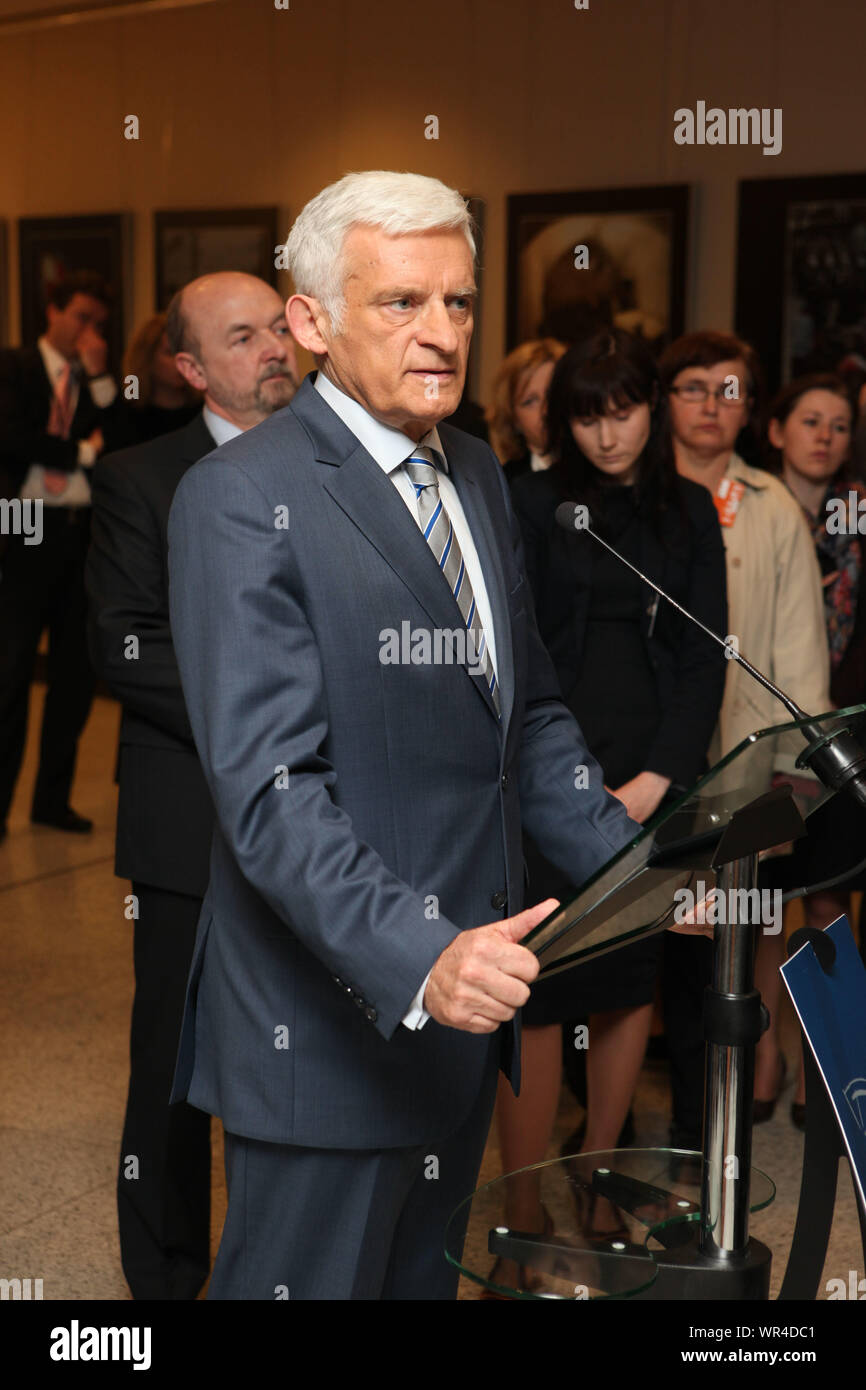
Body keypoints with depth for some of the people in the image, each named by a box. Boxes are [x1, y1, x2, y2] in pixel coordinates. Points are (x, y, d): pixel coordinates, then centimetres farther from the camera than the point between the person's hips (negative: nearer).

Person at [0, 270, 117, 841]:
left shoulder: (99, 381, 16)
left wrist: (99, 378, -4)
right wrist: (83, 453, -6)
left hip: (84, 532, 5)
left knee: (76, 672, 7)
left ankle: (54, 797, 17)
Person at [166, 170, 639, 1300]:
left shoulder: (477, 477, 12)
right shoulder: (241, 501, -14)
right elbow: (271, 790, -22)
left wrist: (632, 867, 4)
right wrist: (418, 960, -33)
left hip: (471, 986, 8)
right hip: (329, 1019, -8)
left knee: (425, 1277, 21)